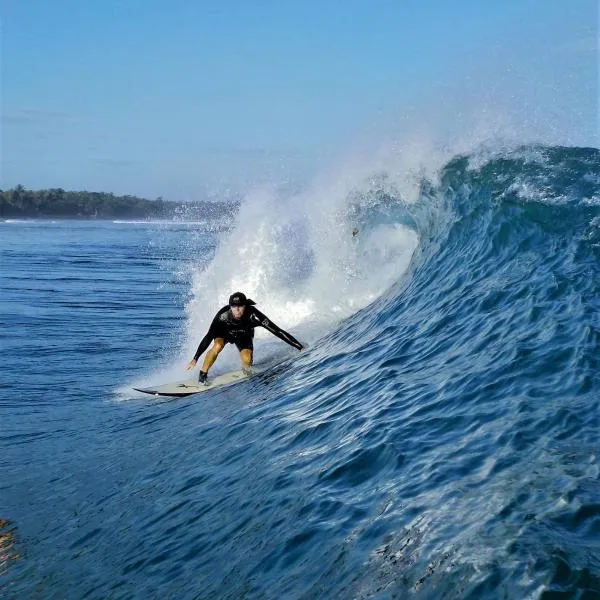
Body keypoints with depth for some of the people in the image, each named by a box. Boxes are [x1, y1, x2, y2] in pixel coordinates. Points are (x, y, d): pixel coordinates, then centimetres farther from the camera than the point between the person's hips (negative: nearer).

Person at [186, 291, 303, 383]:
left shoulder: (253, 315, -38)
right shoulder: (223, 315, -37)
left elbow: (277, 331, -36)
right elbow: (209, 337, -32)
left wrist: (300, 347, -38)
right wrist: (195, 359, -35)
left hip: (244, 336, 1)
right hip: (224, 333, 0)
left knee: (247, 359, -24)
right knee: (217, 346, -32)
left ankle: (246, 372, 12)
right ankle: (202, 375, -12)